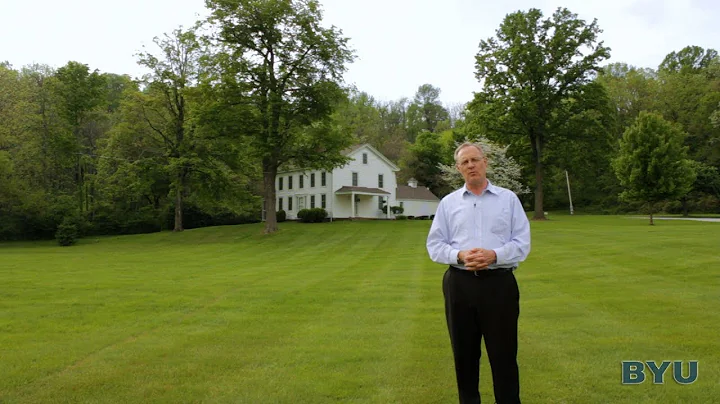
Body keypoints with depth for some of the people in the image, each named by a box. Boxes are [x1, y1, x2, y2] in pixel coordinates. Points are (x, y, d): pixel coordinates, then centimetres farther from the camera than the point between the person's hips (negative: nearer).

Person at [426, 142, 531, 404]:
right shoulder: (448, 203, 9)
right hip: (460, 284, 2)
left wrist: (494, 255, -16)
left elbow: (522, 243, 1)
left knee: (503, 354, 4)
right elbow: (435, 246, 5)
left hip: (499, 284, -1)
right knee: (464, 353, 11)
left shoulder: (508, 199, 6)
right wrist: (460, 256, -13)